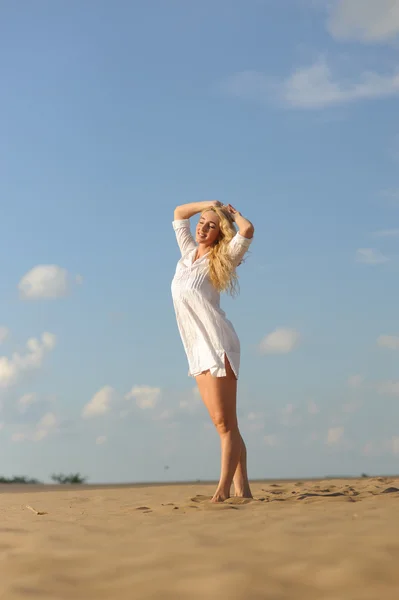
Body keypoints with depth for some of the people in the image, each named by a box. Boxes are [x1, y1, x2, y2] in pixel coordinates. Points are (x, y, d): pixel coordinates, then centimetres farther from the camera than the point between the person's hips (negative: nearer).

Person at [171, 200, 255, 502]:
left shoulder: (220, 259, 0)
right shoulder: (189, 253, 18)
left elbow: (247, 230, -17)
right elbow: (179, 213, 30)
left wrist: (233, 213, 3)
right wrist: (212, 204, 20)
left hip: (218, 344, -7)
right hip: (198, 349, 7)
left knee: (225, 422, -9)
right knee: (222, 424, 2)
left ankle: (223, 491, -14)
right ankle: (242, 489, 1)